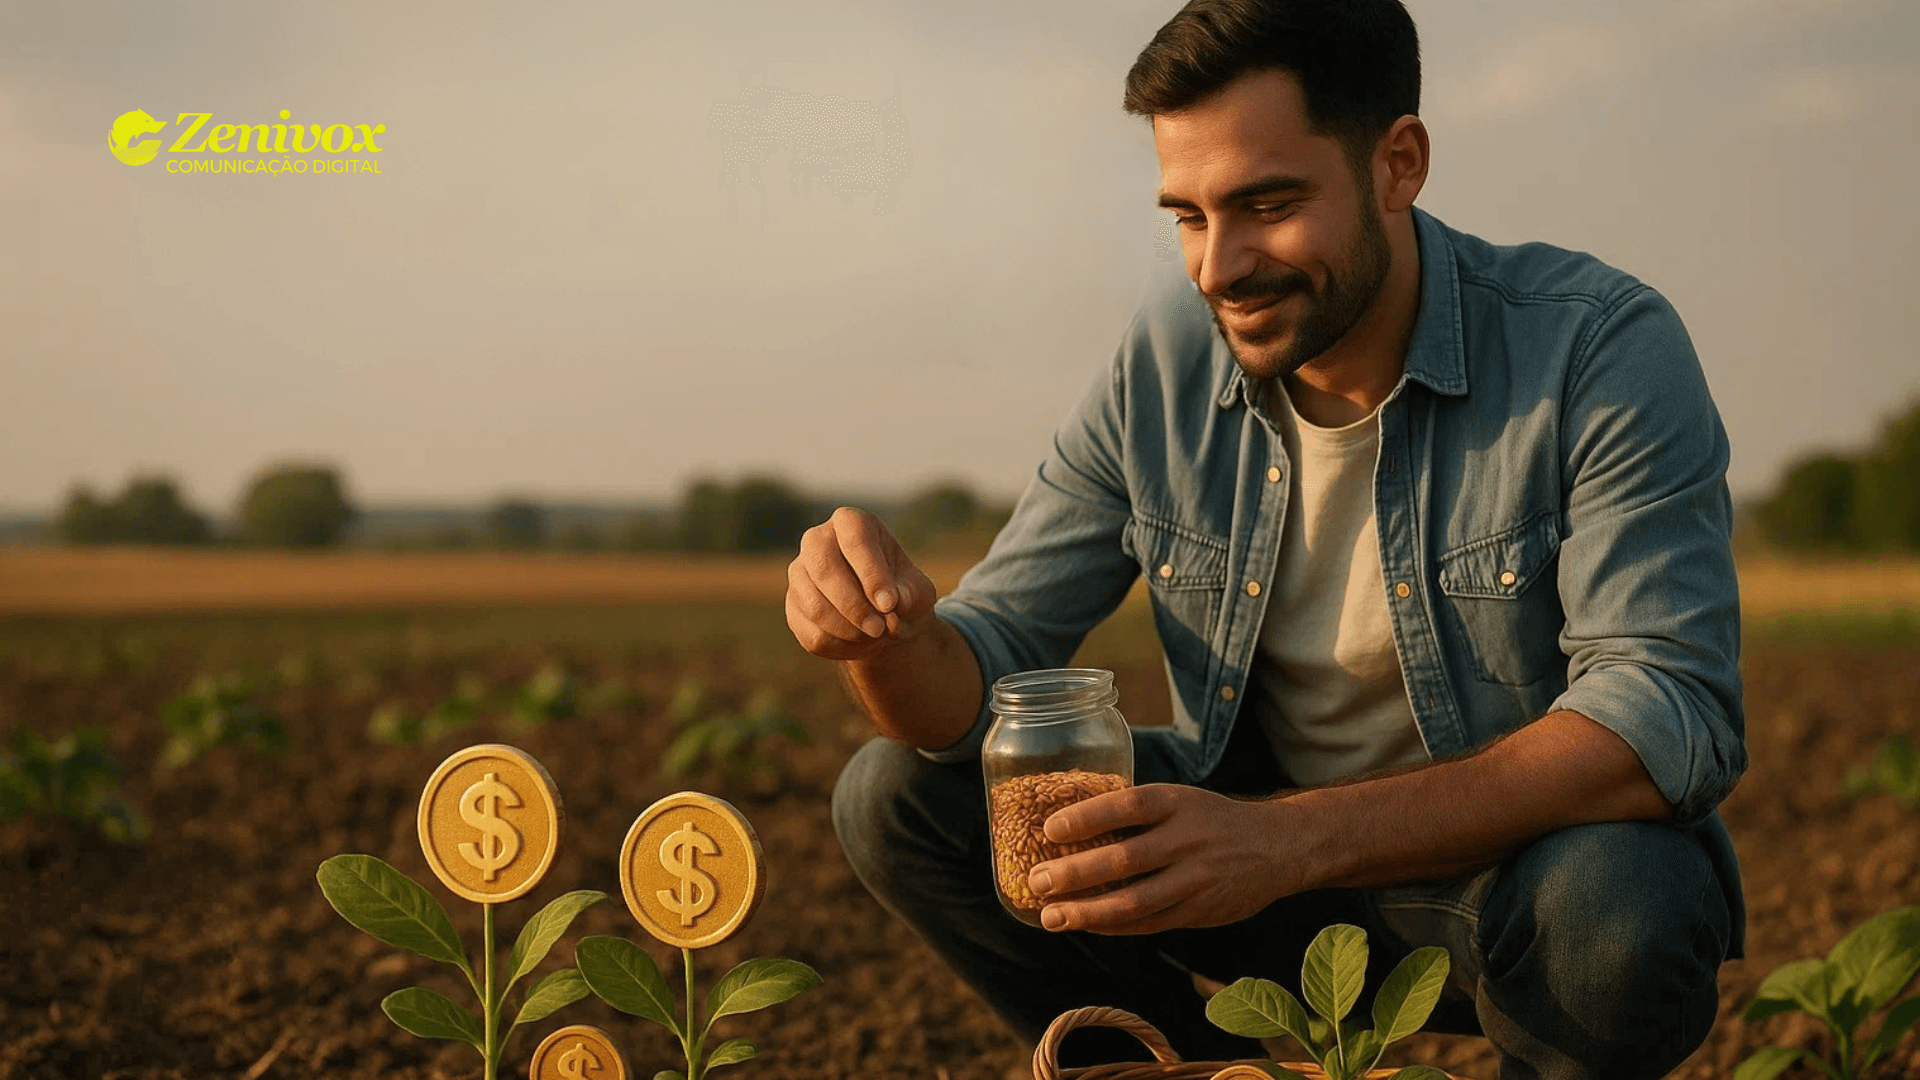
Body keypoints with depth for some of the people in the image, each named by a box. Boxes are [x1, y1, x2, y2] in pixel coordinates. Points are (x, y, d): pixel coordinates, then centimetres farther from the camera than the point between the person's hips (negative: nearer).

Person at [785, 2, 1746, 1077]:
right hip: (1263, 838, 4)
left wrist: (1295, 839, -42)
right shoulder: (1165, 364, -6)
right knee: (900, 796, -8)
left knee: (1614, 902, -38)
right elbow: (980, 670, -4)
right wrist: (887, 627, -32)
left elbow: (1676, 716, -31)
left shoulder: (1602, 347, -20)